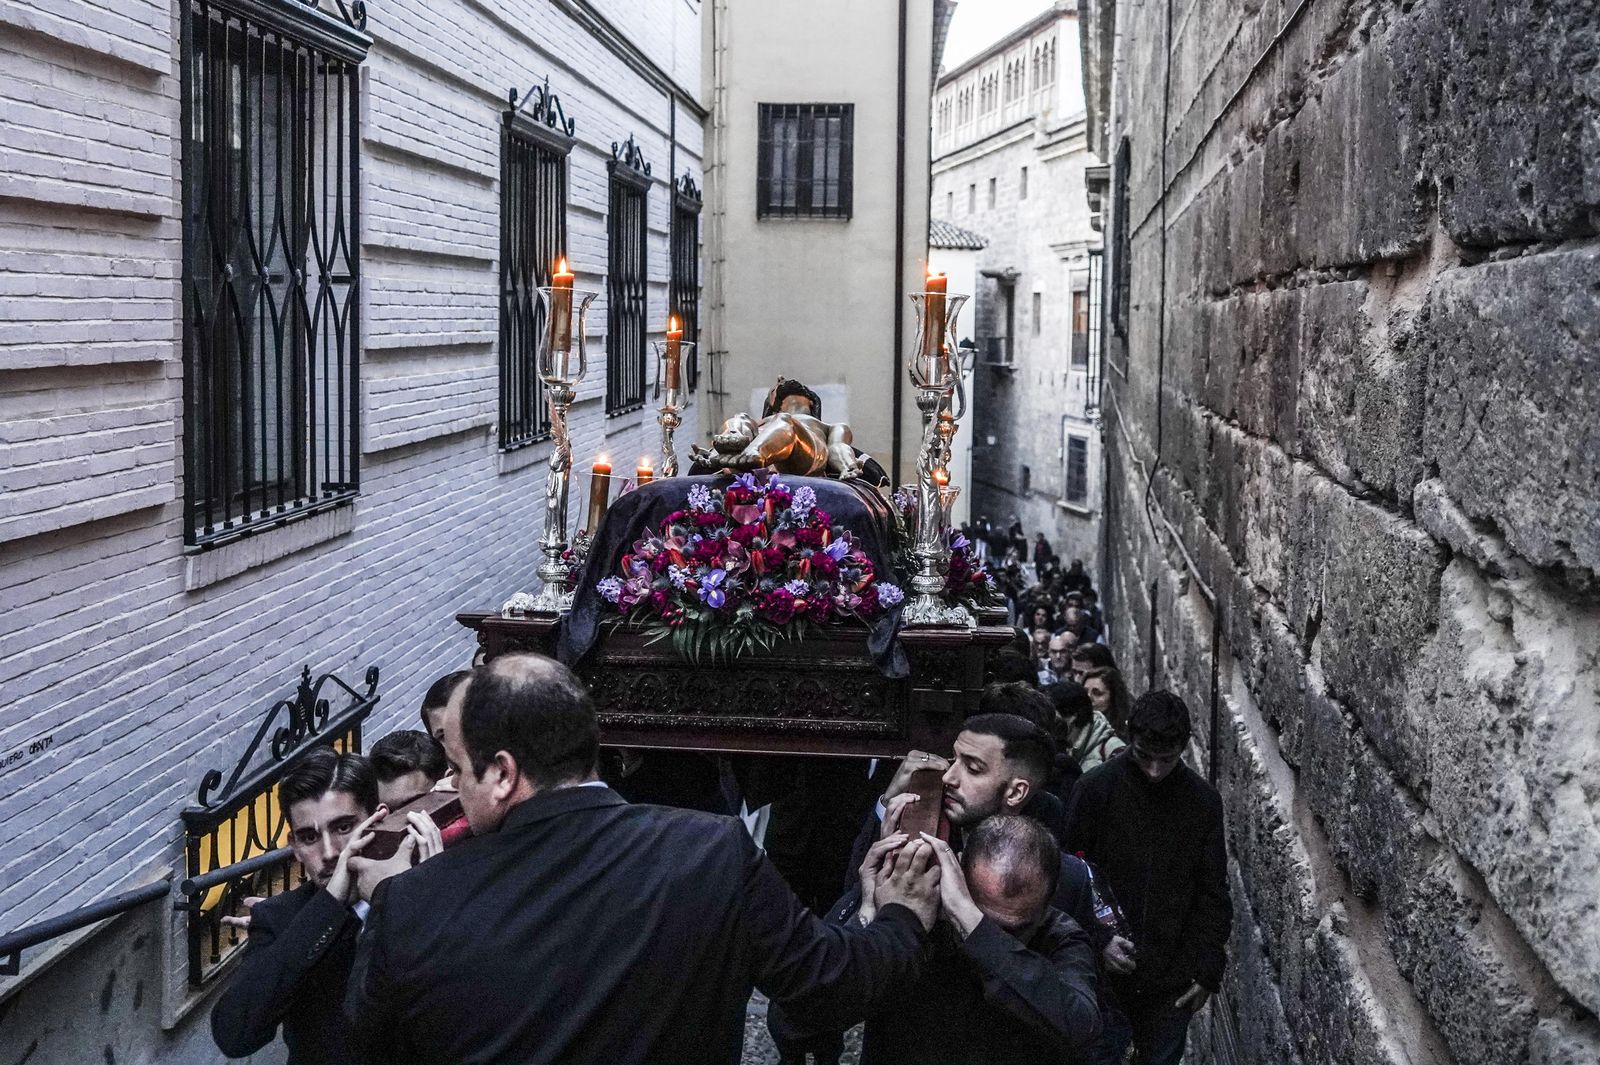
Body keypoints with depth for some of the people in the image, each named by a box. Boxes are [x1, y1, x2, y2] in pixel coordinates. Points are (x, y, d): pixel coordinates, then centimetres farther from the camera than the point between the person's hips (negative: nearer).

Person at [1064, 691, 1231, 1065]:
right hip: (1105, 974, -1)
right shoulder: (1096, 788, -6)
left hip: (1171, 979, 1)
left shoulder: (1203, 801, 0)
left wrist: (1208, 973, 0)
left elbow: (1213, 894, 3)